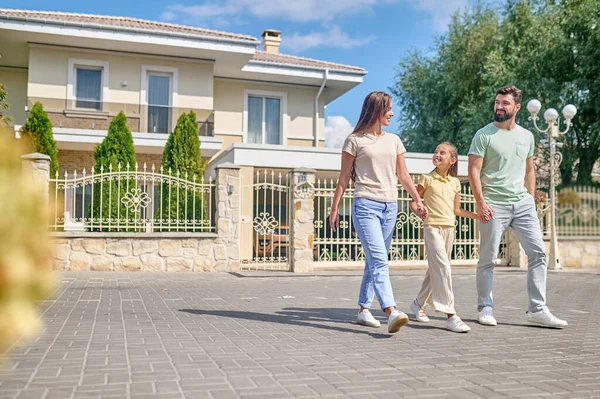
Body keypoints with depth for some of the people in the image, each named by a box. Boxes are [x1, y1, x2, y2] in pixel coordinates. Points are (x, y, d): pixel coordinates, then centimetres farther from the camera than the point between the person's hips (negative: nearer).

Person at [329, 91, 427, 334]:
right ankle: (391, 312, -26)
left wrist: (418, 201, 9)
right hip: (366, 206, -6)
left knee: (375, 261, 9)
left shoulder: (394, 141, 16)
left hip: (390, 208, 6)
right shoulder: (355, 140, 1)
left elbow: (403, 175, 18)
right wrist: (334, 209, 0)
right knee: (379, 260, -17)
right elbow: (344, 178, 2)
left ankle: (364, 309, 18)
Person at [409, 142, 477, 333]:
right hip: (432, 226, -6)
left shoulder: (455, 182, 12)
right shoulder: (427, 179, 0)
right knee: (443, 267, -18)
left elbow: (457, 210, 17)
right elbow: (413, 201, 1)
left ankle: (418, 303, 31)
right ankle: (450, 315, -21)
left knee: (435, 269, 13)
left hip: (449, 228, 6)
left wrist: (477, 215, 7)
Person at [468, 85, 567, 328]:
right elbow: (474, 171, -7)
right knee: (488, 259, 1)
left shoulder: (527, 136, 13)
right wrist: (481, 203, -14)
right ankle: (485, 309, 14)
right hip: (494, 205, -4)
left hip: (523, 203, 5)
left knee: (538, 252, -2)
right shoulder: (484, 135, -3)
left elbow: (529, 170, 20)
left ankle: (537, 310, 6)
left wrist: (531, 199, 11)